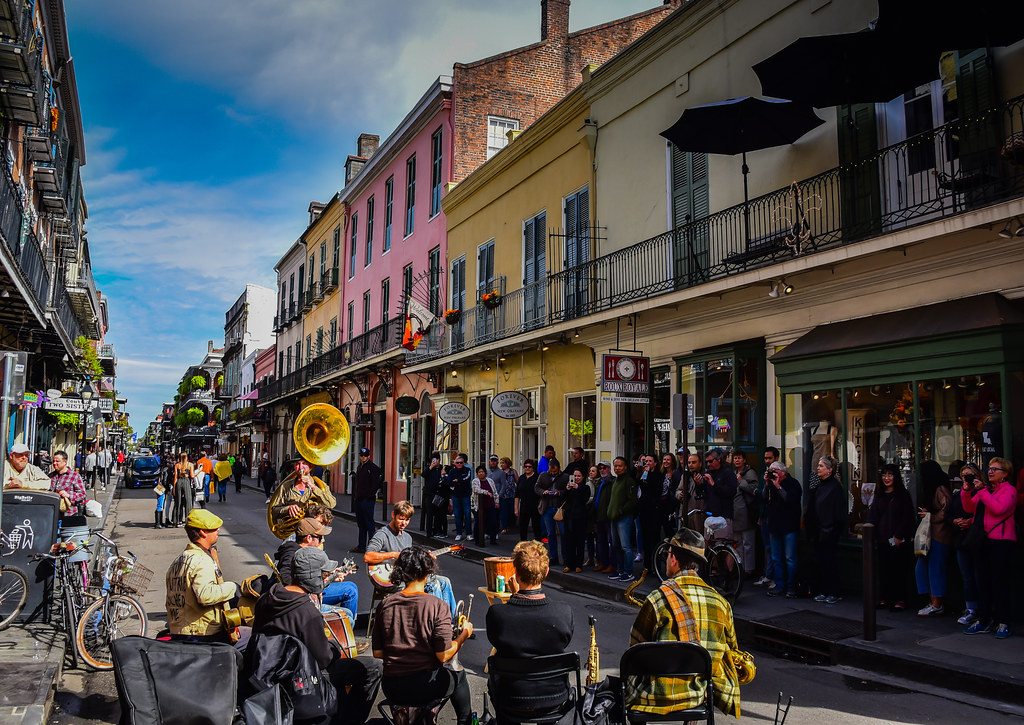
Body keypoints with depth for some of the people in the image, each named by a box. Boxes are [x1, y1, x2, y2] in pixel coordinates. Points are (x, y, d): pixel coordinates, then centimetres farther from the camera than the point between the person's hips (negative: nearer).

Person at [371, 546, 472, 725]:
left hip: (391, 690, 4)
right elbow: (443, 655, -14)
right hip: (424, 689, -4)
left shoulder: (384, 605, -3)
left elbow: (377, 653, 2)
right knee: (458, 675, 27)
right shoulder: (437, 606, -15)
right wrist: (463, 636, 3)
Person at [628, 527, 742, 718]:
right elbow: (731, 650, 12)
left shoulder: (657, 600, -13)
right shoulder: (720, 602, 0)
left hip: (663, 695, -5)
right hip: (706, 693, 5)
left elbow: (636, 647, -2)